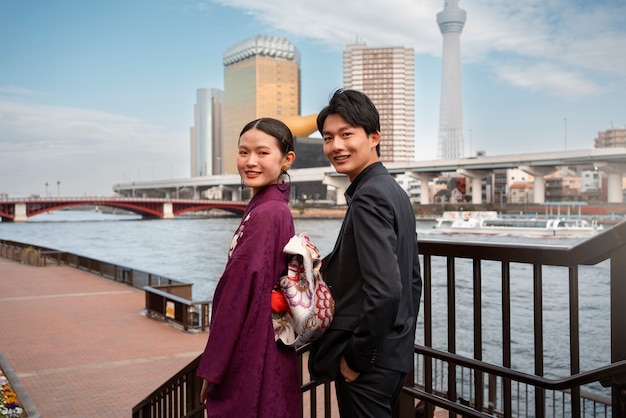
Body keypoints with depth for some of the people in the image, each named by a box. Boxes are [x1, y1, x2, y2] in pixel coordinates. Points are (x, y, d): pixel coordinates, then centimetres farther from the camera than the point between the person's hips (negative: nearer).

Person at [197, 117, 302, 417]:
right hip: (262, 351, 9)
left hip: (252, 362, -9)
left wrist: (211, 368, -12)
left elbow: (240, 295, -19)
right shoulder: (274, 209, 8)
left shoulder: (266, 213, -20)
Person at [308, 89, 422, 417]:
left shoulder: (368, 197, -19)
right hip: (395, 356, 9)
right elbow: (412, 280, 16)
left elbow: (384, 290, -28)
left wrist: (356, 357, -16)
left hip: (370, 366, -9)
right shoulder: (394, 190, 11)